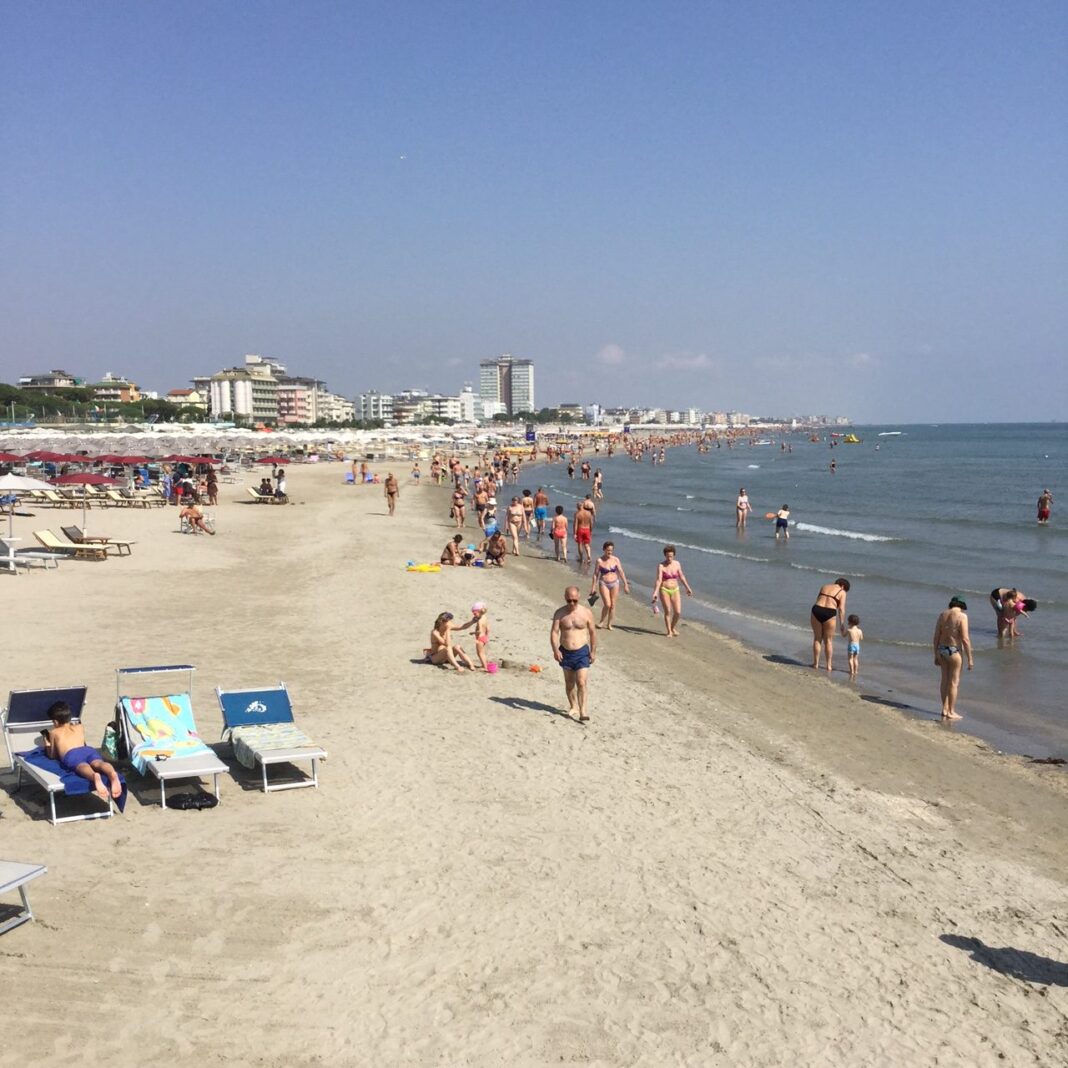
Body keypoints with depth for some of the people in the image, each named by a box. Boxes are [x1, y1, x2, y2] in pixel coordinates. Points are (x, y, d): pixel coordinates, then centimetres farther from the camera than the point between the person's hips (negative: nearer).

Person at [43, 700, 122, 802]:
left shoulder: (54, 732, 31)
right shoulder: (79, 727, 38)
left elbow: (53, 755, 37)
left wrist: (47, 745, 55)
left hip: (71, 754, -3)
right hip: (88, 749, 3)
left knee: (82, 766, -33)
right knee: (98, 763, -27)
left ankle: (95, 776, -72)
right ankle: (112, 773, -66)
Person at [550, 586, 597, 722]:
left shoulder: (586, 612, -4)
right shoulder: (559, 613, -4)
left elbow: (592, 632, 4)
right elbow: (554, 632, -9)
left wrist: (593, 651, 2)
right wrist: (555, 650, -22)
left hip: (582, 651, -2)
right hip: (565, 652, 2)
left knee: (581, 682, -12)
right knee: (569, 682, 15)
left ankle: (582, 711, -13)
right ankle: (573, 706, 33)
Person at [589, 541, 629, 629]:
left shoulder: (615, 560, 0)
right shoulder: (599, 560, -6)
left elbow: (621, 573, 4)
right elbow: (595, 574, -1)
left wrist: (625, 585, 3)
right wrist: (593, 587, -1)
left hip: (614, 583, 3)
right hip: (604, 584, -3)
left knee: (613, 605, 3)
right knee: (607, 605, -13)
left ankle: (609, 624, 15)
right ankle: (602, 622, 9)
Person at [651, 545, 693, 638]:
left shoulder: (677, 564, 3)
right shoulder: (661, 566, -10)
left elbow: (681, 577, 15)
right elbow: (658, 580, -17)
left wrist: (688, 588, 22)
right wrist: (655, 593, -27)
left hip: (675, 590, 4)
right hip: (664, 590, -3)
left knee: (678, 612, -3)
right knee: (667, 611, -2)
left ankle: (673, 627, 23)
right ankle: (669, 631, 13)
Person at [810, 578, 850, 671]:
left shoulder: (824, 587, 20)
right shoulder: (842, 592, 6)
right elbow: (841, 609, -2)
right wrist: (842, 625, -1)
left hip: (816, 611, 3)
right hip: (829, 614, -3)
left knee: (817, 639, 16)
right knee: (828, 640, 11)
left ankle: (816, 663, 19)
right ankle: (828, 665, 17)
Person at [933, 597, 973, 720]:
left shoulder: (942, 615, 6)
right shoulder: (962, 616, -11)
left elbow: (936, 637, 7)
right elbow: (965, 639, -16)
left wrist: (936, 655, 14)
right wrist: (969, 659, -10)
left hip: (941, 650, 6)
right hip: (954, 651, -6)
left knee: (945, 680, 16)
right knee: (954, 682, 3)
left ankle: (945, 709, 21)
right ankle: (951, 712, 8)